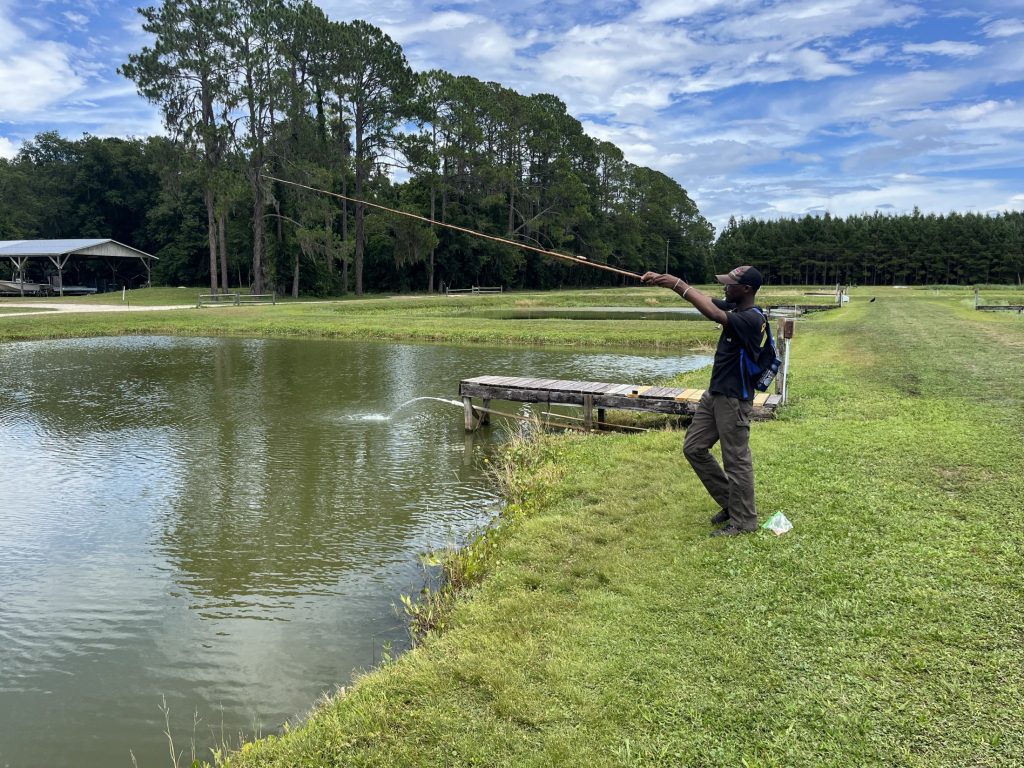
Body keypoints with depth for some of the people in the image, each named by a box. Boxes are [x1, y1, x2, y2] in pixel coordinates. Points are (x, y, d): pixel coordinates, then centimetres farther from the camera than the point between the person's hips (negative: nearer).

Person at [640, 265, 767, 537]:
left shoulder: (753, 318, -21)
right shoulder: (733, 307, 8)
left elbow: (714, 315, -34)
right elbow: (702, 297, 2)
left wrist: (679, 285, -30)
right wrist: (664, 281, -11)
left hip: (734, 399, -10)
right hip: (714, 393, 10)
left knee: (736, 460, 1)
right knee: (694, 448, 13)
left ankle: (744, 521, 16)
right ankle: (730, 502, 26)